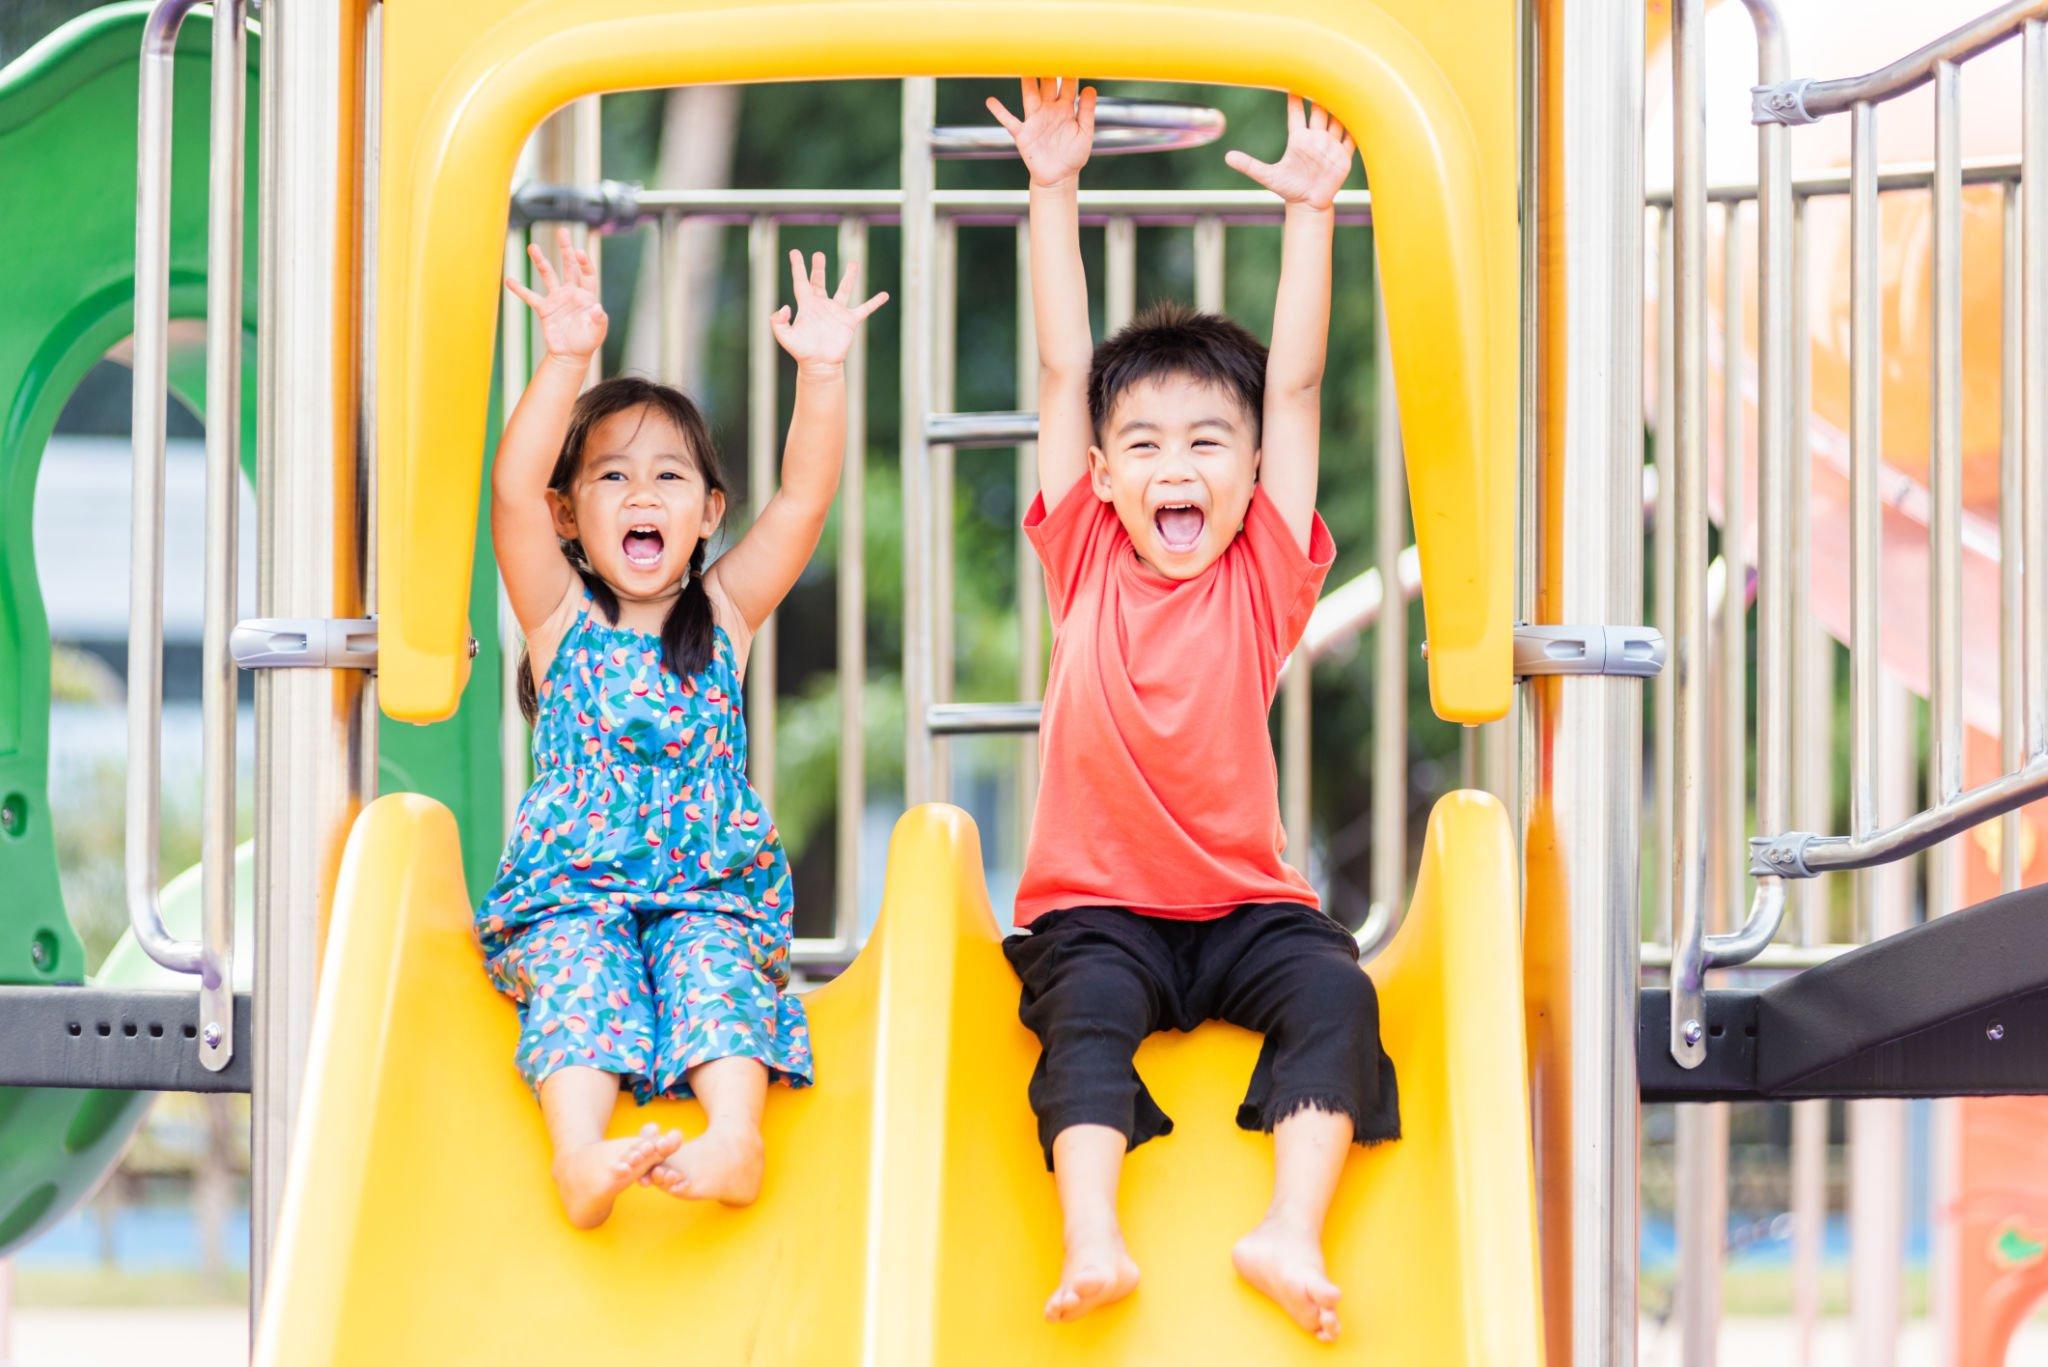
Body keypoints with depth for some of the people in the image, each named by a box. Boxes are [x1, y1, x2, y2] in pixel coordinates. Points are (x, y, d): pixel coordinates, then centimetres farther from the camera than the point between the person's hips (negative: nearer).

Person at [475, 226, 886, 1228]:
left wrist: (822, 372, -13)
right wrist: (567, 362, -21)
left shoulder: (725, 615, 13)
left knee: (712, 959, -28)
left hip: (712, 890, 1)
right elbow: (513, 489, -8)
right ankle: (582, 1155, -53)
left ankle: (734, 1136, -51)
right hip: (570, 891, -1)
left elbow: (805, 499, 1)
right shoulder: (561, 615, 9)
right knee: (581, 965, -29)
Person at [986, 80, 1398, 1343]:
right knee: (1085, 1014, -28)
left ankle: (1292, 1231, -37)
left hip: (1245, 905, 1)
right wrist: (1054, 193, 0)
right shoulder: (1087, 566, 3)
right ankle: (1094, 1241, -44)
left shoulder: (1265, 578, 2)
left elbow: (1296, 387, -1)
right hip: (1095, 906, -1)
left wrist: (1310, 212, -5)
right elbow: (1063, 371, 2)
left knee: (1334, 994, -25)